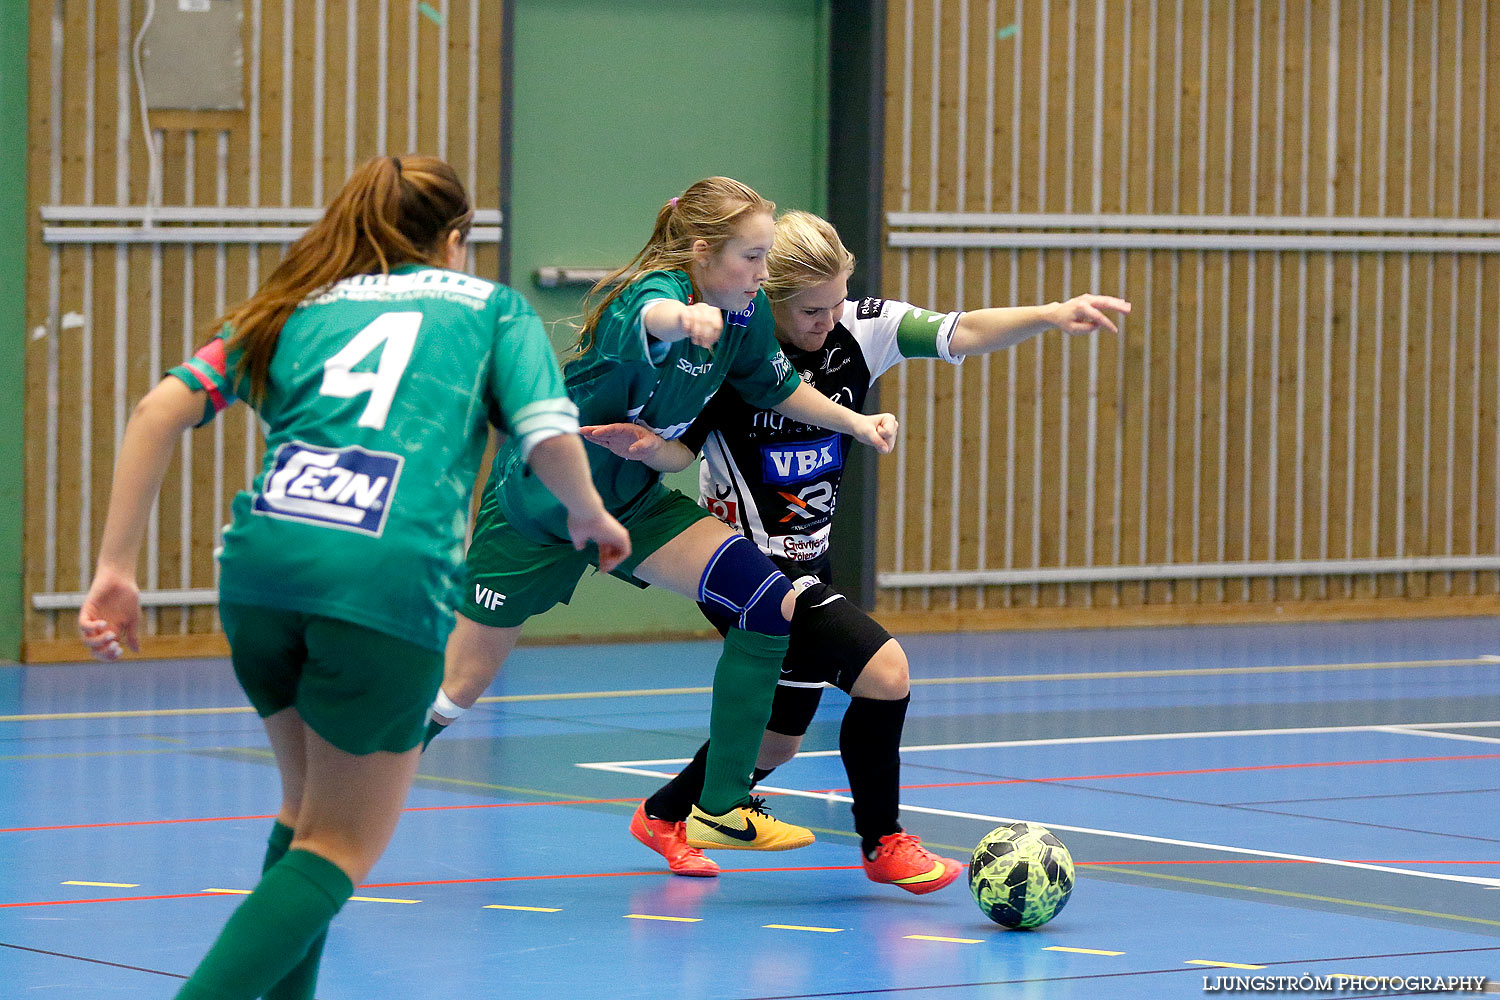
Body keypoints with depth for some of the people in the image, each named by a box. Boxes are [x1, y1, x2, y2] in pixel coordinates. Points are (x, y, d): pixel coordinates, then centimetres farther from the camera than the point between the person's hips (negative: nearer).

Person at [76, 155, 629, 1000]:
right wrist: (592, 517, 26)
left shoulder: (295, 307, 25)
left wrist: (116, 569, 11)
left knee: (309, 803, 26)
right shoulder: (491, 306, 20)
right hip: (389, 581, -4)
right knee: (340, 847, 4)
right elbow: (551, 440, 5)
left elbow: (162, 410, 12)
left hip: (262, 560, 4)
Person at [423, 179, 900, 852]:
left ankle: (721, 810, -8)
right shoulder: (654, 289, -30)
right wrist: (683, 319, -80)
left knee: (769, 606, -14)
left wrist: (853, 422, -1)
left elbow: (774, 386, 13)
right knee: (458, 687, 1)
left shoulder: (747, 312, -8)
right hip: (534, 503, -6)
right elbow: (650, 318, -57)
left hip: (633, 501, 6)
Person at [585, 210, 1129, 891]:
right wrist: (647, 449, -33)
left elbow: (961, 333, -20)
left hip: (805, 566, 7)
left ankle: (663, 816, 43)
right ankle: (882, 843, -3)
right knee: (883, 669, -20)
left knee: (780, 736, 19)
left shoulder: (860, 330, -8)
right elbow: (681, 448, -9)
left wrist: (1050, 316, -36)